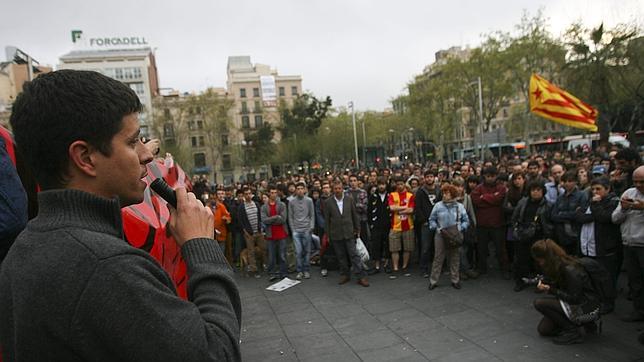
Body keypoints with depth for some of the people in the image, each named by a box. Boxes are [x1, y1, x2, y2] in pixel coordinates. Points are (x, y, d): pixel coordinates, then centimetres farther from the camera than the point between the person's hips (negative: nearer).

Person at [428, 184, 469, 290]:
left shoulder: (459, 206, 1)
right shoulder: (438, 206, -1)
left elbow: (466, 220, 7)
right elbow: (432, 219, 6)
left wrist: (461, 228, -9)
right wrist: (436, 227, -9)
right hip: (441, 235, -1)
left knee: (455, 258, 9)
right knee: (438, 258, 2)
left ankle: (455, 280, 23)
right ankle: (433, 281, 10)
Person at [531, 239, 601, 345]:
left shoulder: (571, 270, -28)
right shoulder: (558, 266, 0)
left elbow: (574, 299, -26)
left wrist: (551, 290, -23)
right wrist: (543, 283, -8)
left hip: (588, 310, -9)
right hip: (575, 304, 9)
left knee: (540, 303, -22)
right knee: (543, 329, 8)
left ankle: (572, 332, -9)